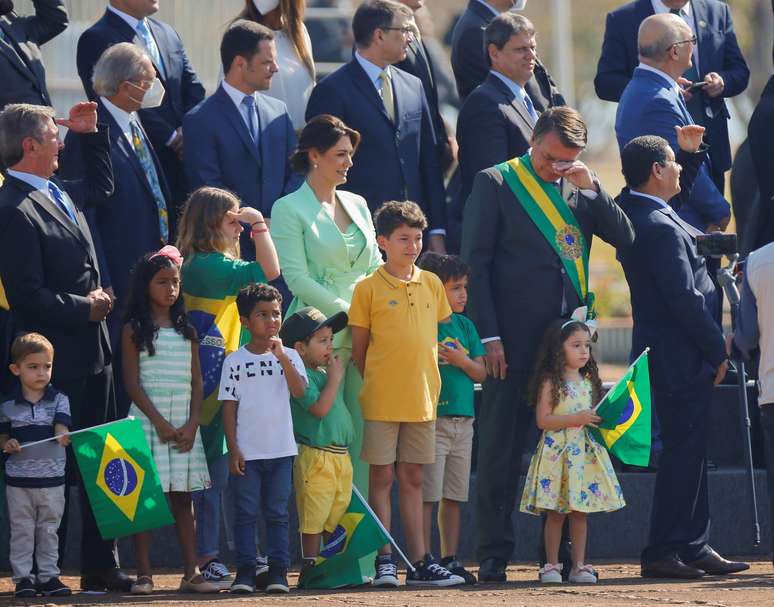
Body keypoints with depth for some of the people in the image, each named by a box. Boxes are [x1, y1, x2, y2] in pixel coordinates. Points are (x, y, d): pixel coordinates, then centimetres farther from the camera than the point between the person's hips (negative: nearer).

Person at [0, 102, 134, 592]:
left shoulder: (58, 193, 11)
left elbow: (101, 187, 35)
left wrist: (92, 133, 22)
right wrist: (84, 308, -15)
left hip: (92, 353, 10)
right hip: (56, 359, -10)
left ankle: (101, 566, 18)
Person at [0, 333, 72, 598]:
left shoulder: (59, 400, 0)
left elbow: (61, 428, -11)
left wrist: (62, 436, -33)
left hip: (51, 479, 0)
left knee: (49, 531, 9)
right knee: (22, 531, 4)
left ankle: (48, 576, 15)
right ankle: (23, 578, 9)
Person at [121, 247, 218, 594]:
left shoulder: (186, 331, 11)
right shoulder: (135, 331, -1)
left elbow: (197, 383, 9)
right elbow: (132, 383, -6)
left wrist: (192, 424, -4)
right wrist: (160, 423, -12)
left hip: (184, 423, 4)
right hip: (148, 419, -4)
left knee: (183, 497, 4)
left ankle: (191, 573, 3)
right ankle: (144, 575, -2)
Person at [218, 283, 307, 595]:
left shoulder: (289, 356, 5)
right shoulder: (235, 361, 1)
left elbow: (299, 391, -11)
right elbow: (229, 407, 0)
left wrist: (281, 356, -20)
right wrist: (233, 449, -6)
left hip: (281, 450, 1)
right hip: (247, 451, -1)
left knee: (277, 513, 5)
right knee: (246, 513, 1)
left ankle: (278, 571, 8)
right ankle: (245, 571, 4)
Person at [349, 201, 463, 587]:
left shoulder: (431, 284, 9)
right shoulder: (368, 288, -5)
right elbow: (358, 349, -1)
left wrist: (430, 384, 12)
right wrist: (370, 387, -4)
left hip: (421, 399, 4)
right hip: (381, 402, -4)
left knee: (412, 478, 10)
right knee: (382, 477, 0)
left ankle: (420, 562, 11)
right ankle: (384, 561, 3)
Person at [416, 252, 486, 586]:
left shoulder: (465, 325, 13)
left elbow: (481, 372, 10)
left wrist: (462, 361, -7)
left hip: (463, 420, 7)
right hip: (432, 419, -7)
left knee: (454, 496, 9)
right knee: (427, 495, -7)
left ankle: (450, 559, 14)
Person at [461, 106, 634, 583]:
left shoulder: (579, 187, 13)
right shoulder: (496, 184, -1)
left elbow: (625, 237, 7)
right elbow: (476, 262, -4)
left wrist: (591, 188, -5)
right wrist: (489, 336, -10)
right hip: (514, 344, -4)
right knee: (501, 450, -1)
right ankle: (493, 556, 4)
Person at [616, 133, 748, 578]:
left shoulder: (635, 213, 9)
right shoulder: (661, 229, -21)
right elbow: (685, 299, -22)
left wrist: (694, 154, 19)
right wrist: (716, 349, -14)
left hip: (673, 356, 10)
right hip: (681, 358, -10)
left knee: (691, 455, 14)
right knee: (684, 454, -6)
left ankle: (694, 547, 18)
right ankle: (663, 553, -3)